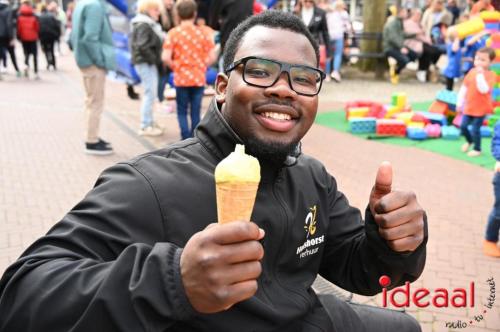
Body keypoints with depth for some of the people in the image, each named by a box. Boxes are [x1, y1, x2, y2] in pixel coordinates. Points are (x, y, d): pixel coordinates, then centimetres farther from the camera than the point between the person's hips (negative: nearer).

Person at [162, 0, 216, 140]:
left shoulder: (173, 33, -6)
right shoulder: (201, 33, -1)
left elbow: (166, 57, -14)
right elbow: (212, 57, -4)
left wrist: (175, 67, 2)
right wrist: (201, 66, 9)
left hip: (181, 79, -2)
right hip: (199, 79, 2)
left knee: (182, 111, 9)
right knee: (195, 112, 10)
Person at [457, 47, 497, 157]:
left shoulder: (491, 75, -15)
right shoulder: (472, 71, 2)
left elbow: (484, 89, -30)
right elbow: (464, 87, 8)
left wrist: (480, 75, -35)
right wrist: (460, 102, 8)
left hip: (481, 108, -5)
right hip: (469, 106, 6)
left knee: (475, 129, -1)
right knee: (463, 126, 8)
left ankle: (477, 149, 20)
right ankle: (469, 141, 37)